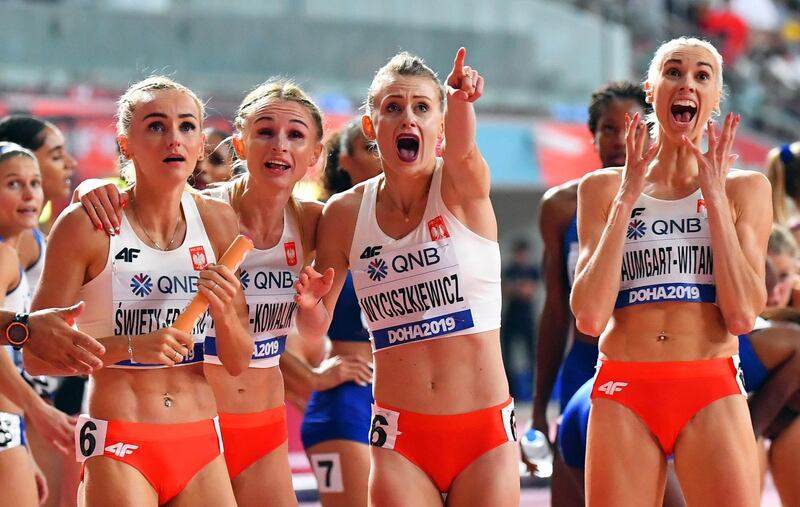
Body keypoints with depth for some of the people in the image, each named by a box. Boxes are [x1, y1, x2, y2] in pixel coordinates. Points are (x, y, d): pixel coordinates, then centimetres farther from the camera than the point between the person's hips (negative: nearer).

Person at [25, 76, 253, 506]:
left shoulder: (218, 223, 4)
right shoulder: (85, 225, -8)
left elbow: (238, 362, 8)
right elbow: (37, 355, -9)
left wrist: (224, 313, -12)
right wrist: (131, 346, -21)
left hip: (200, 444, 4)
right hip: (117, 446, -4)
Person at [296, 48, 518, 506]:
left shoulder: (463, 190, -4)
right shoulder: (345, 214, 2)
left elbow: (463, 151, -29)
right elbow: (316, 330, 9)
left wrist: (461, 100, -50)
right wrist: (312, 303, -14)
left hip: (485, 432, -1)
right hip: (400, 435, 1)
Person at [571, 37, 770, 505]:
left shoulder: (746, 188, 7)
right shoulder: (603, 188, 7)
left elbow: (743, 315, -6)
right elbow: (590, 316, -5)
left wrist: (714, 195, -5)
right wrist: (627, 198, -5)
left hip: (713, 395, 0)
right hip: (623, 391, 0)